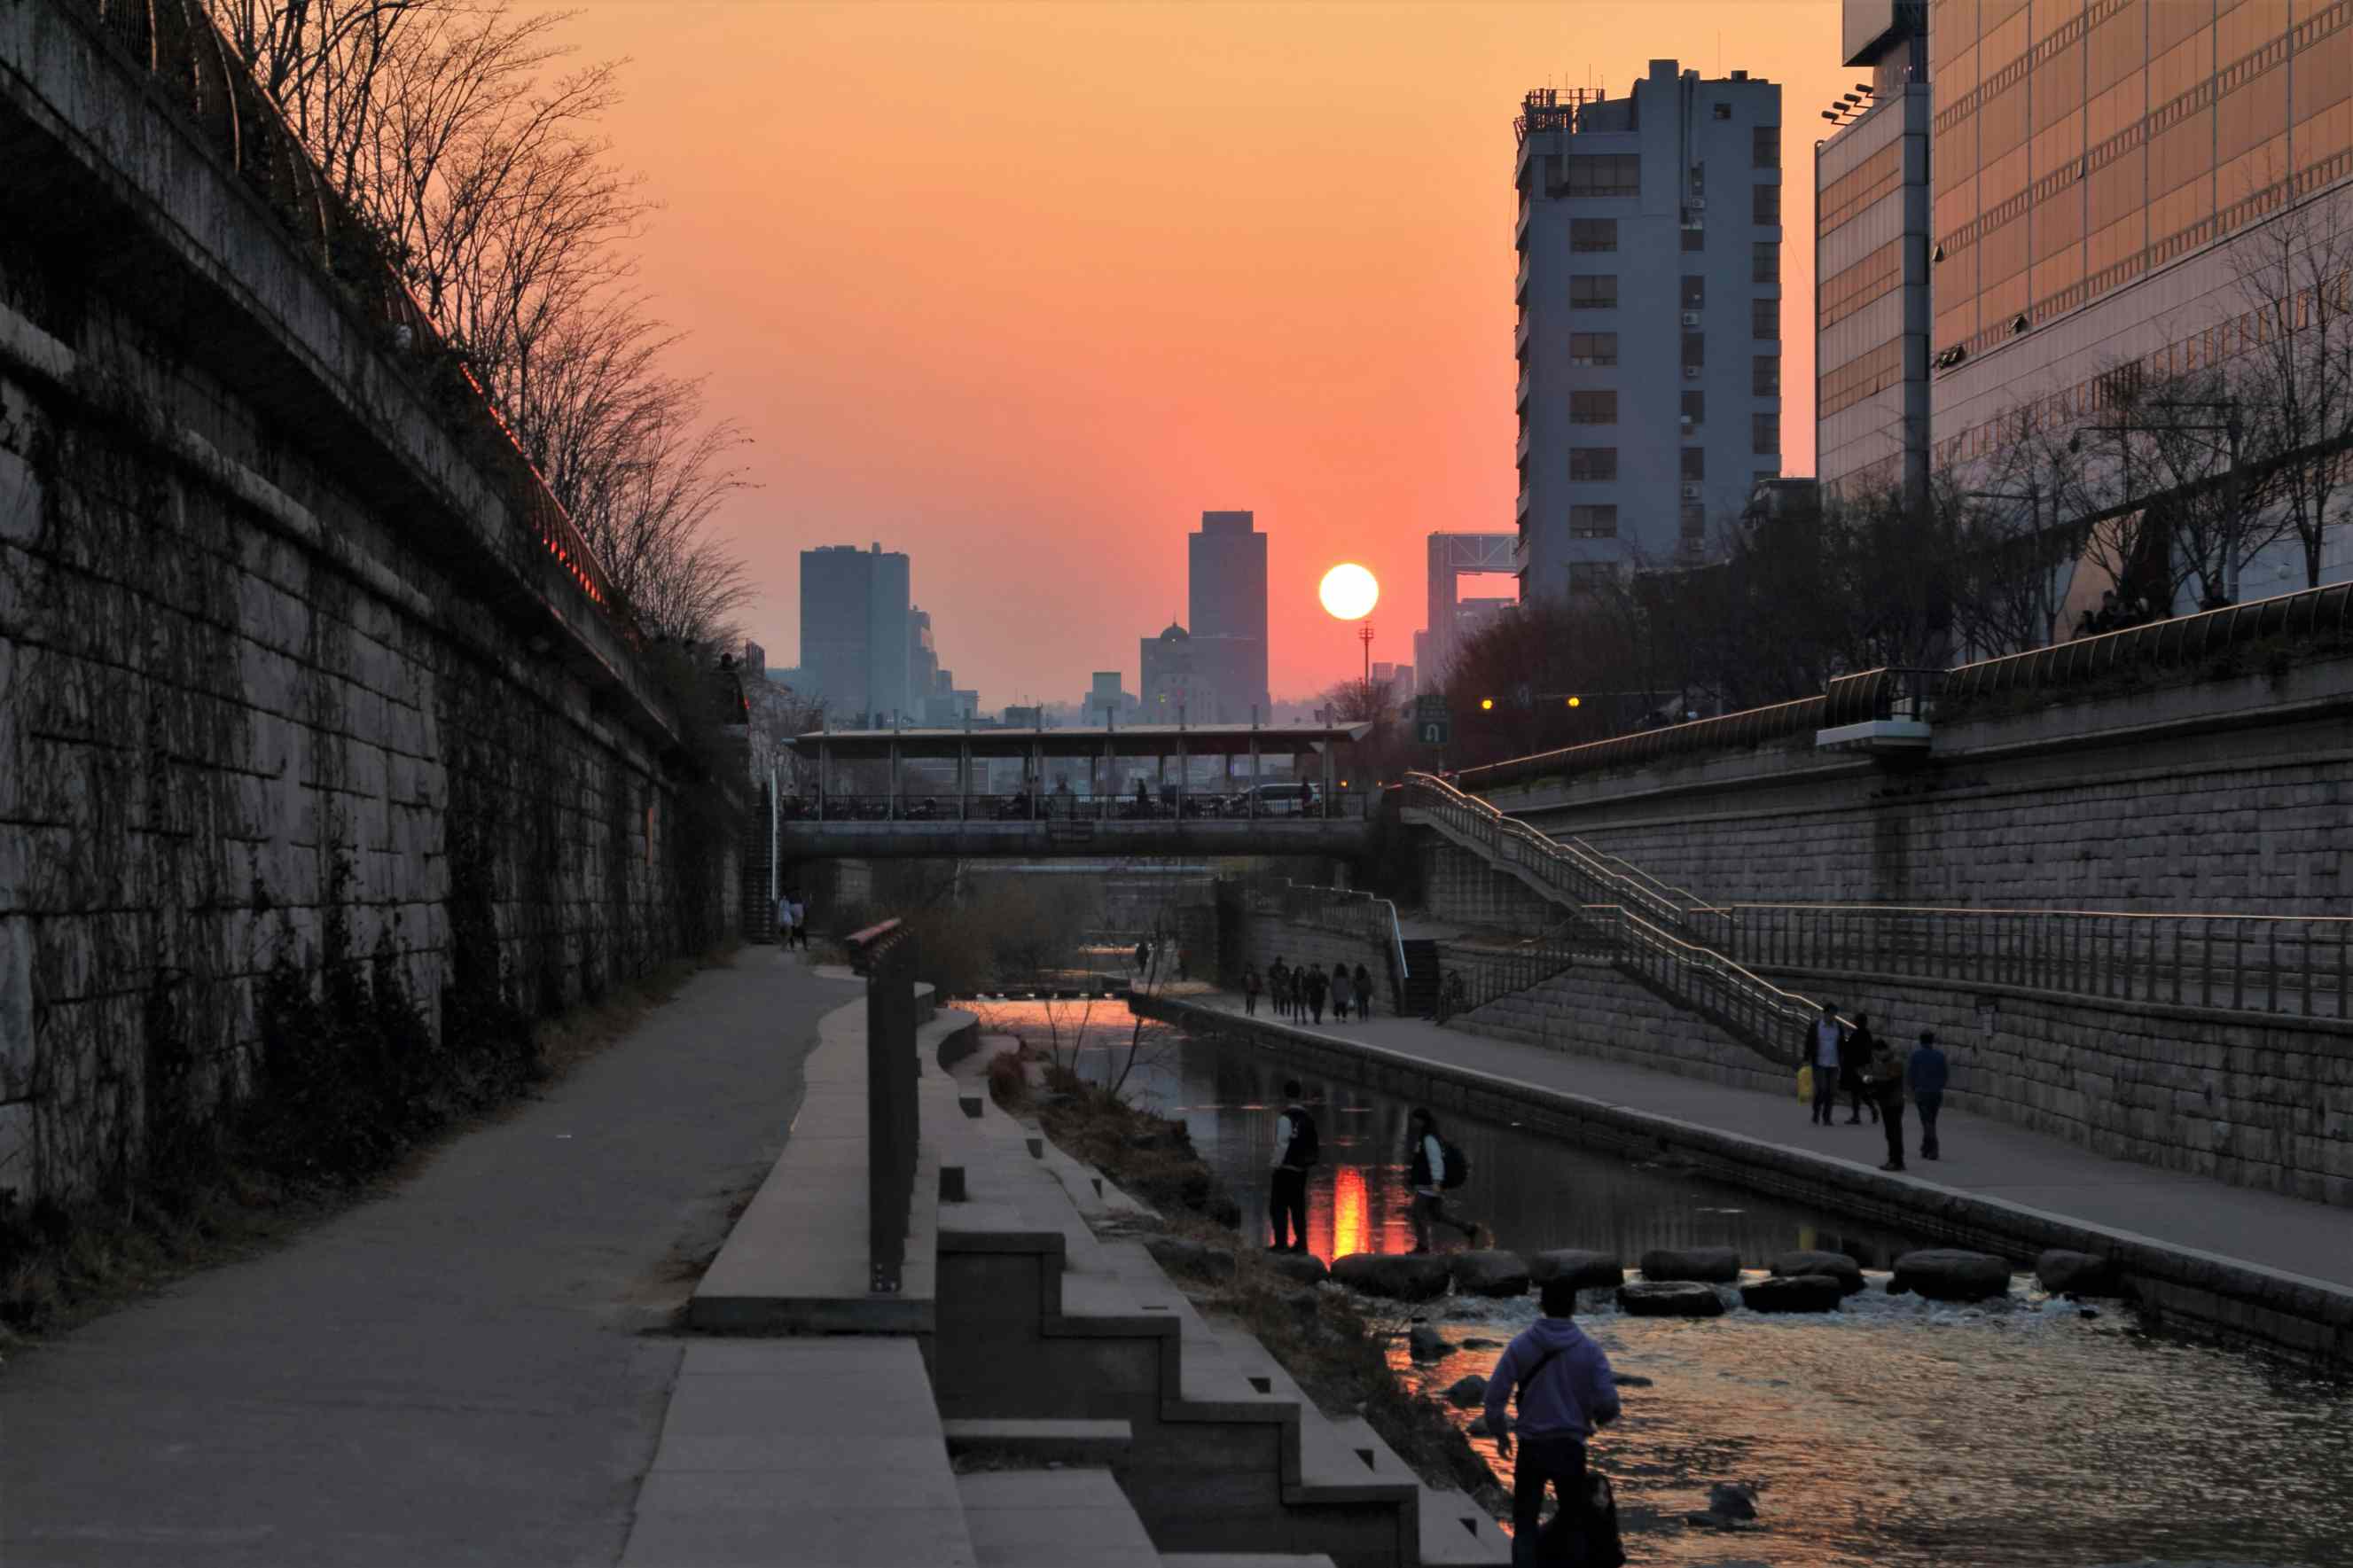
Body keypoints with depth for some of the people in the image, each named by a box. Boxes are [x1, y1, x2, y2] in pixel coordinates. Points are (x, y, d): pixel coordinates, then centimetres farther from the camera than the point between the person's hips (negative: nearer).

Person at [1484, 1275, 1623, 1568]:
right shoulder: (1589, 1351, -7)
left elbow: (1495, 1395, -6)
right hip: (1571, 1447, 0)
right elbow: (1608, 1403, -10)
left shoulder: (1521, 1345, -6)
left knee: (1525, 1525, 8)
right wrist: (1598, 1419, 14)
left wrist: (1500, 1433, 10)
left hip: (1531, 1447, 0)